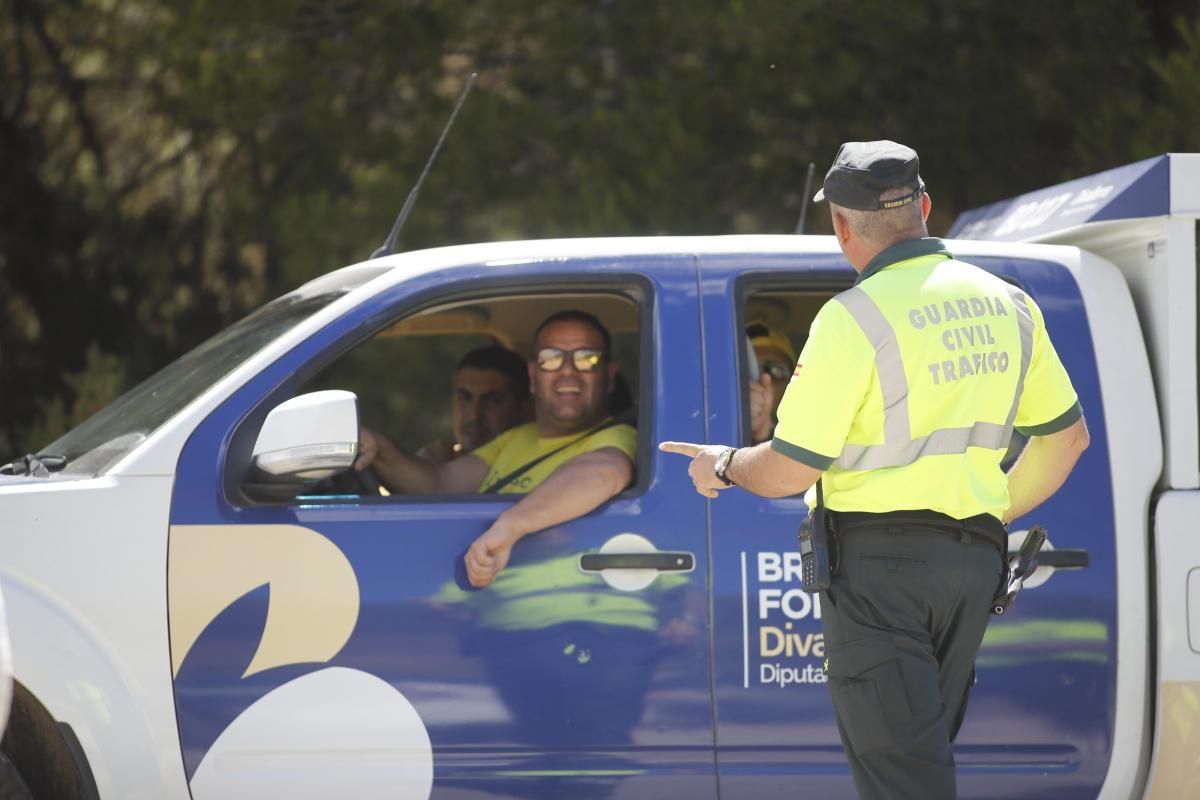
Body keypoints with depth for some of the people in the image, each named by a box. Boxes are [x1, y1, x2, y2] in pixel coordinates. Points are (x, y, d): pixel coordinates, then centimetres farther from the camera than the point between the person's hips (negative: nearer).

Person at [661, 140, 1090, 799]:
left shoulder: (854, 319, -14)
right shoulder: (1006, 306, 8)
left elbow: (790, 470, -13)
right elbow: (1066, 435, 16)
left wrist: (723, 466, 8)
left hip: (879, 559, -7)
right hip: (975, 559, 7)